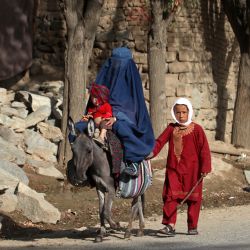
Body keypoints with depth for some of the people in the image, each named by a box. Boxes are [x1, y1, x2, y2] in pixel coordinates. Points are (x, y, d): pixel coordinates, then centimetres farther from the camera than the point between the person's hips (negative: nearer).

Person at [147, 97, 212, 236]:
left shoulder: (196, 129, -3)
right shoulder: (171, 128, 7)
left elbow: (204, 149, -3)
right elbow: (160, 141, 0)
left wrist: (205, 167, -8)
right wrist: (151, 152, -18)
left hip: (191, 170, -2)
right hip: (173, 168, 3)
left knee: (193, 198, 4)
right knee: (170, 196, -7)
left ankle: (192, 226, 14)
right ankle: (170, 225, -9)